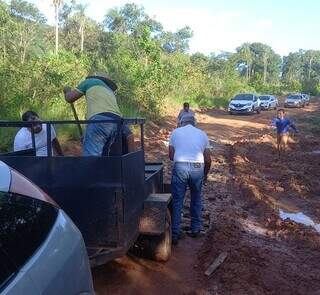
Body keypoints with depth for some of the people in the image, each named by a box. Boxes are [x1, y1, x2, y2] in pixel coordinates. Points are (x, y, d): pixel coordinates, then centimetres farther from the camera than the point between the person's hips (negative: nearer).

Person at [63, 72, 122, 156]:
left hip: (99, 119, -6)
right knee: (102, 155, 13)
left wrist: (67, 91, 45)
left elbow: (70, 98, 21)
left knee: (91, 156, -13)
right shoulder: (110, 91, 39)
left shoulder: (90, 81, 23)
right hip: (116, 122, 7)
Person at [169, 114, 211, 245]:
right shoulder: (202, 134, 15)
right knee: (196, 199, 20)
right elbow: (208, 159, 12)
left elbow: (171, 155, 8)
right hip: (198, 168, 2)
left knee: (177, 201, 7)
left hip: (180, 167, -1)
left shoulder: (175, 132, 12)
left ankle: (175, 234, 9)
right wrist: (205, 174, 26)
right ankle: (195, 229, 30)